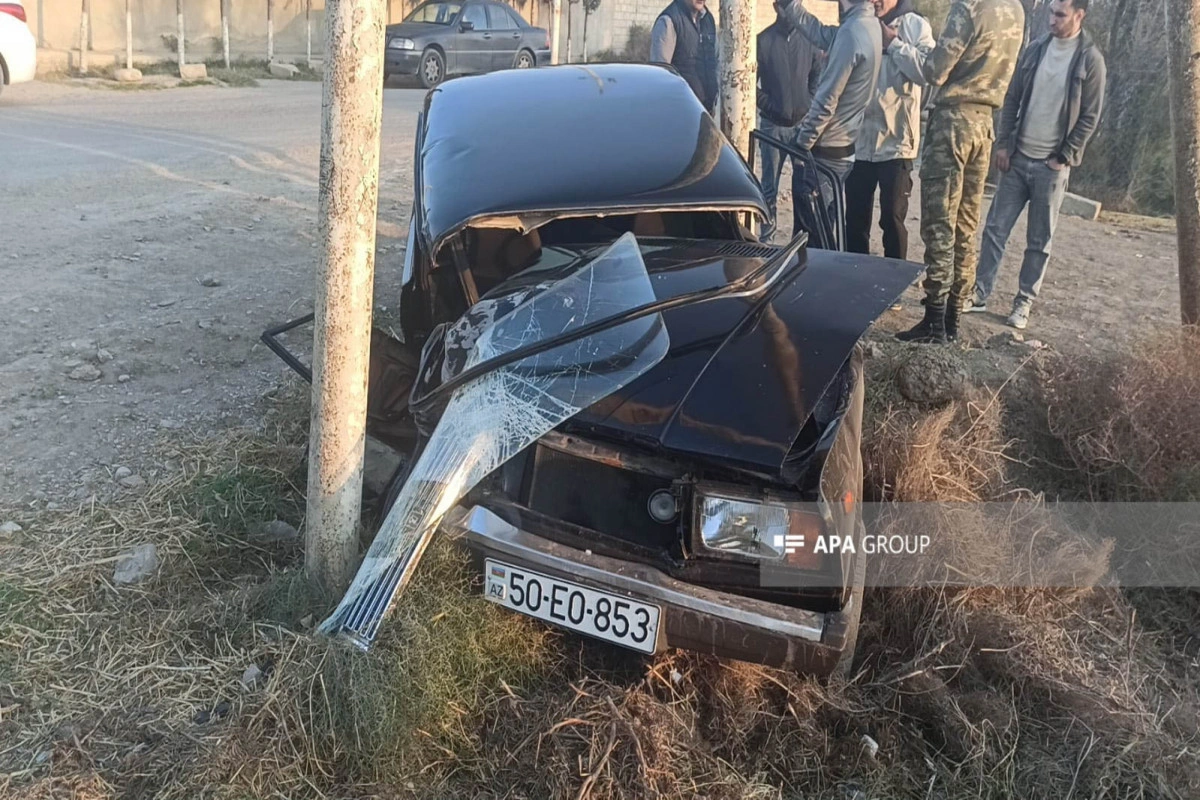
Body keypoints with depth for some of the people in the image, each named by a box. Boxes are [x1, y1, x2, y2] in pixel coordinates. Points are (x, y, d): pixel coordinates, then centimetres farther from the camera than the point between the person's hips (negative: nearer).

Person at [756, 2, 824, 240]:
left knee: (803, 183, 6)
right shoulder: (763, 40, -4)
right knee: (770, 185, 2)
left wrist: (810, 105, 0)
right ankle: (767, 237, 9)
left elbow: (818, 75, 11)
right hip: (773, 124, -2)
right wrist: (767, 105, -6)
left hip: (803, 123, 2)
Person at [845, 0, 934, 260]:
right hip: (859, 141, 4)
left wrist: (892, 42, -10)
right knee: (855, 219, 9)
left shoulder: (914, 25, 1)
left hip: (896, 141, -3)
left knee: (893, 219, 2)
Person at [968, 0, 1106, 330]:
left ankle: (1025, 302, 12)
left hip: (1052, 164, -3)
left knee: (1039, 240, 4)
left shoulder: (1090, 60, -6)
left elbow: (1090, 117, -5)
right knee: (996, 228, 3)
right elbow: (1012, 99, 9)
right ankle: (979, 293, 10)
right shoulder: (1035, 49, 5)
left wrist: (1064, 158, -10)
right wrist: (1003, 144, 1)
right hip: (1017, 157, 4)